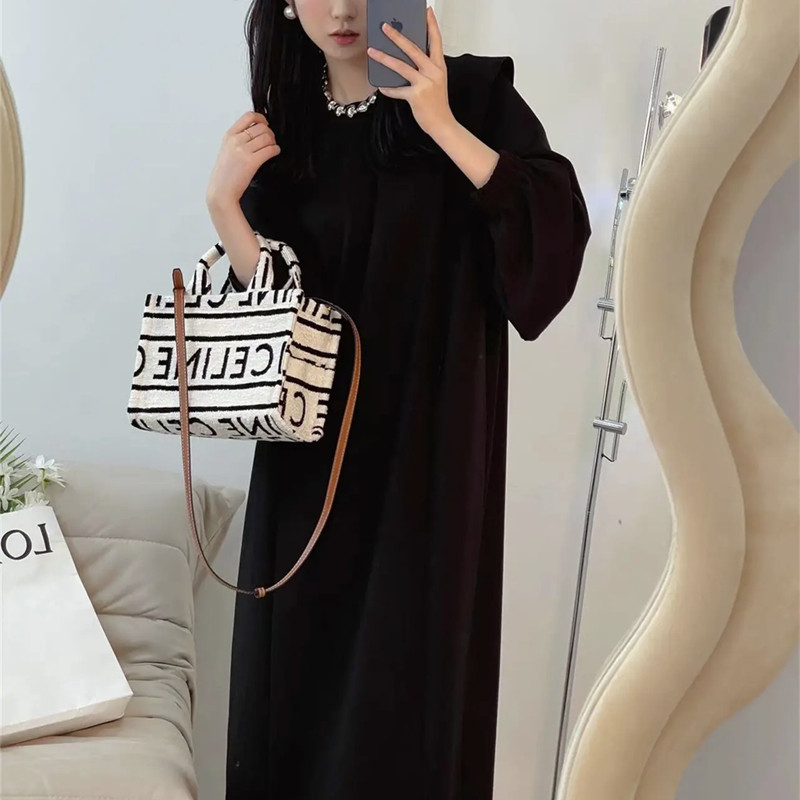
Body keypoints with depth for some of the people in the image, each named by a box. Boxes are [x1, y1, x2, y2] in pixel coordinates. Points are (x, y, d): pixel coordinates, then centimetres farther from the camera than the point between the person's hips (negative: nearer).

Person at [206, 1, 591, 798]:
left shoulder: (472, 91, -2)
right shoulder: (282, 123, 7)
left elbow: (559, 222, -16)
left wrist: (442, 123, -21)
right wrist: (223, 203, -12)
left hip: (429, 433, -3)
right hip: (315, 438, 4)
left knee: (408, 660, 3)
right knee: (301, 654, 11)